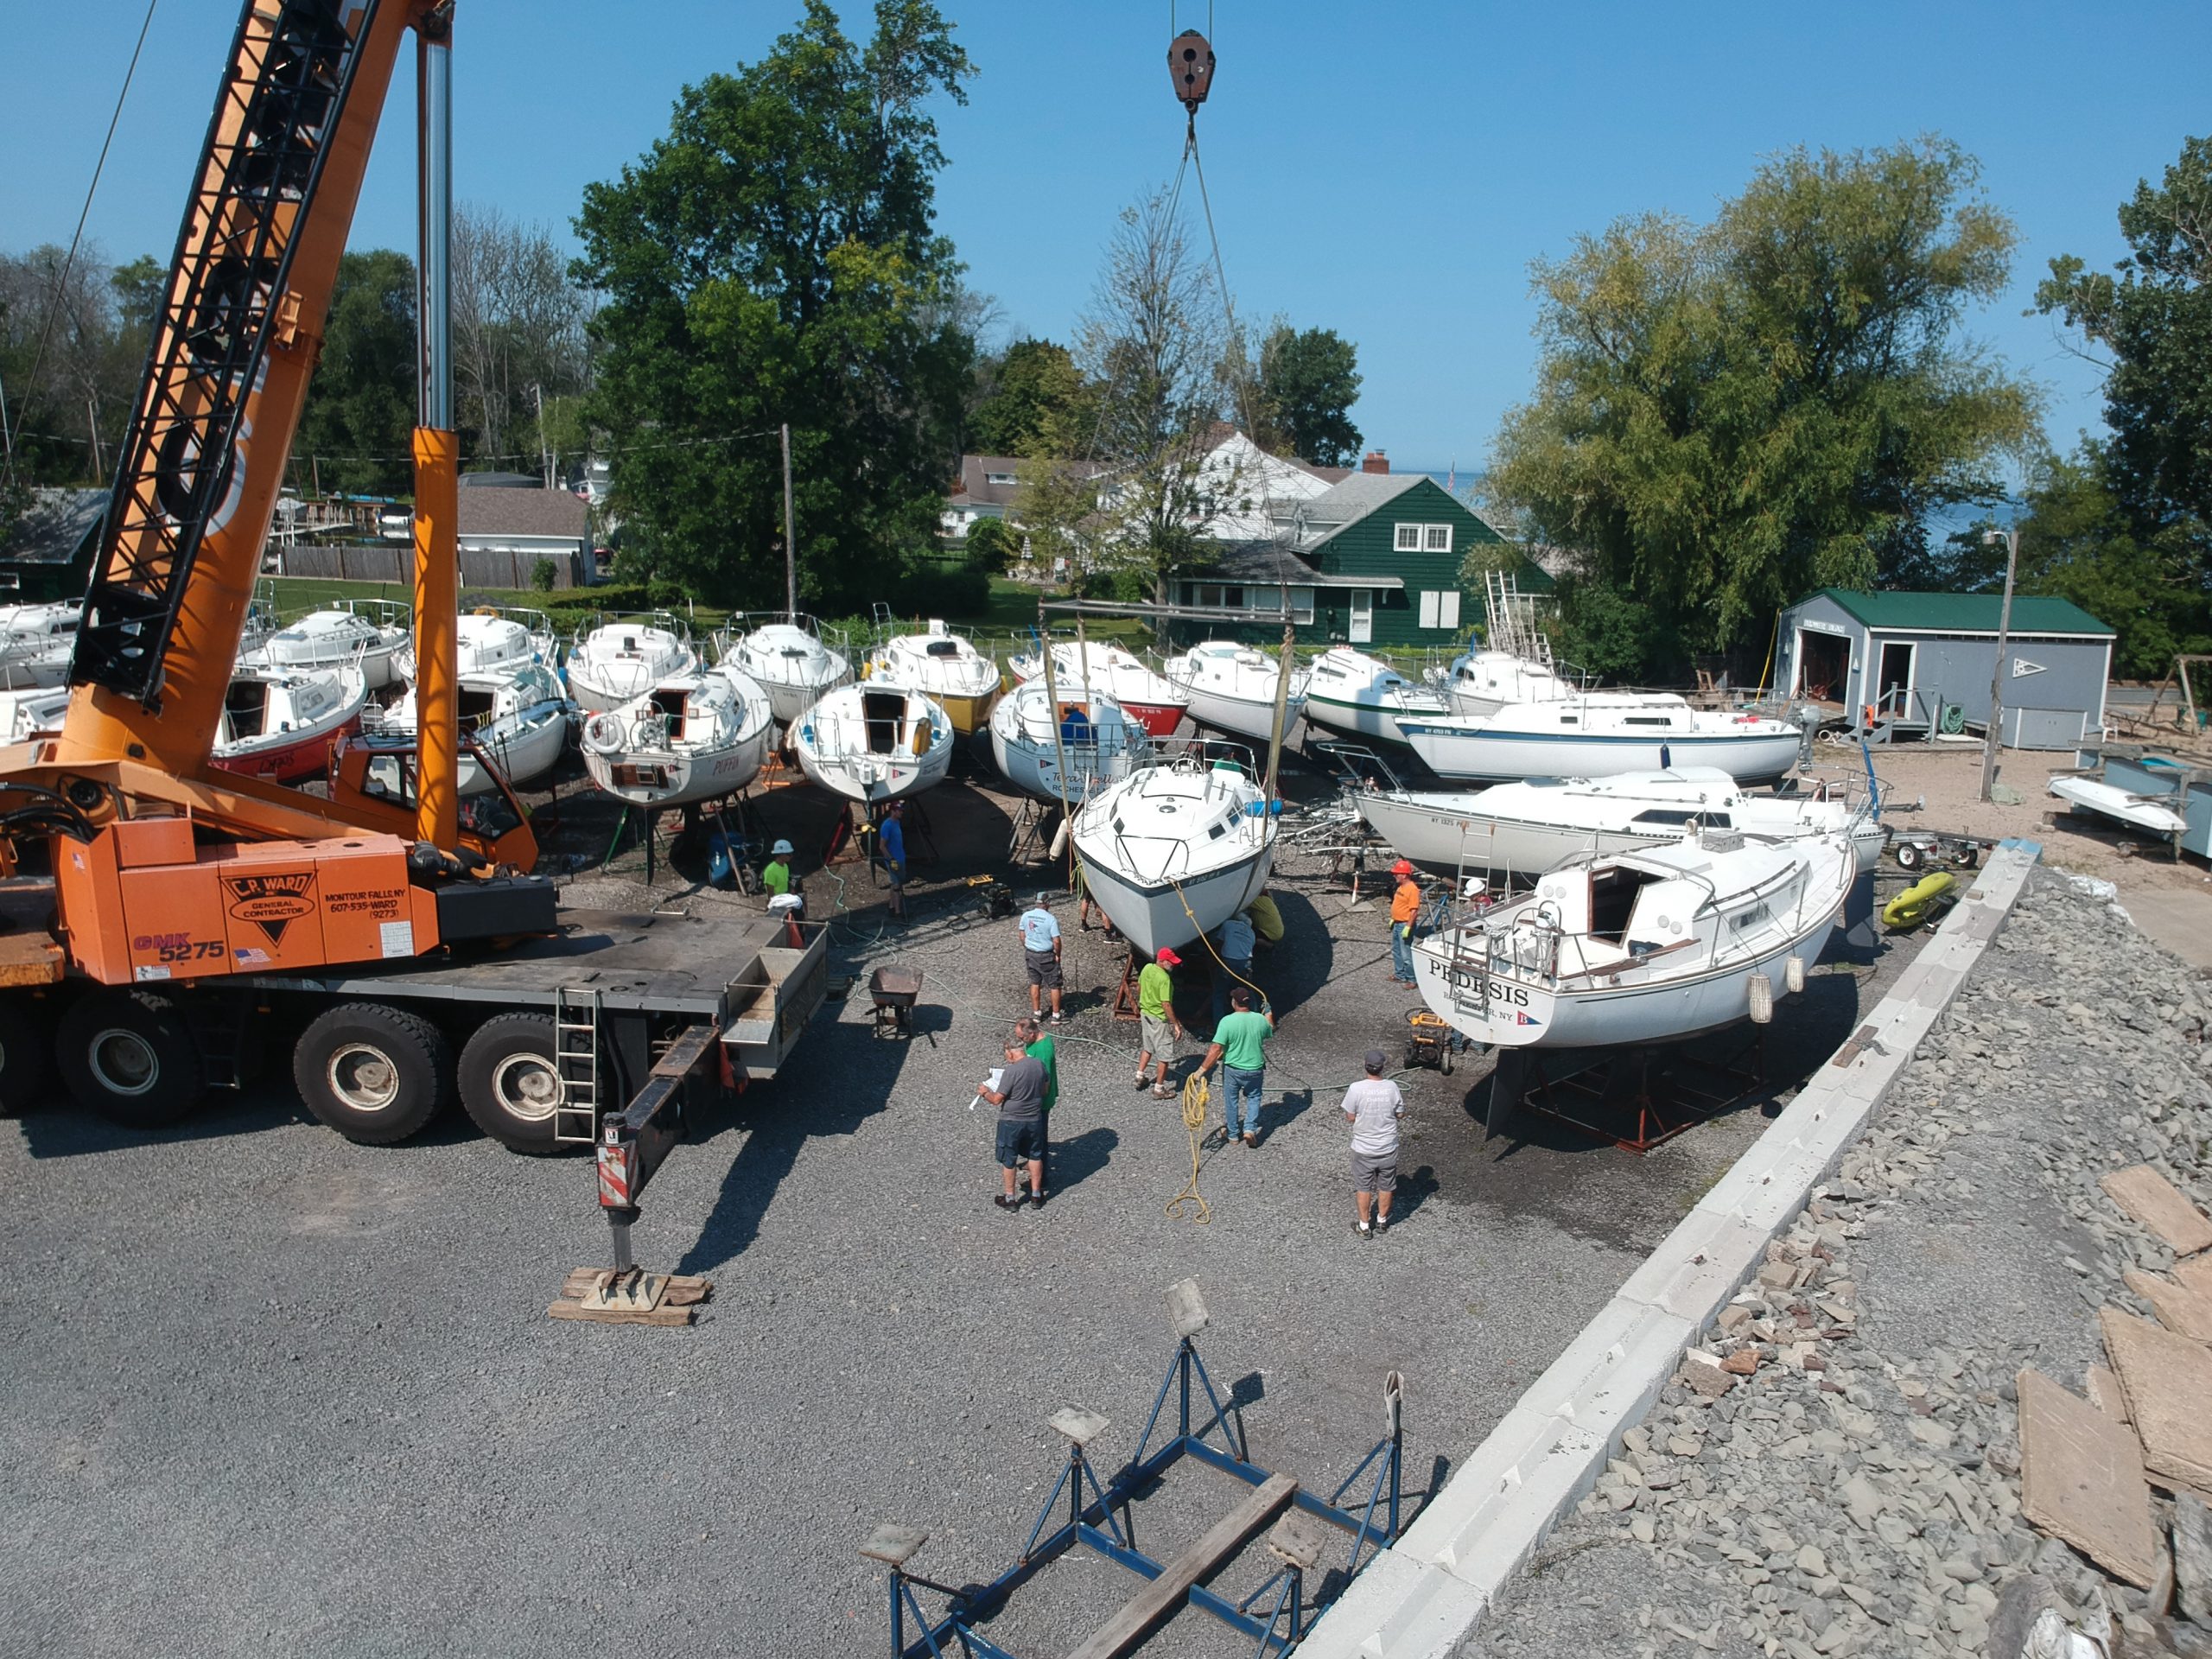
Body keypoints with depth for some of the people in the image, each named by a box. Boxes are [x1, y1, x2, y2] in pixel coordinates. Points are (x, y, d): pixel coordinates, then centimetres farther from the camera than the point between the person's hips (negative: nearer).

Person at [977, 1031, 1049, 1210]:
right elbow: (1044, 1091, 8)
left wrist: (985, 1092, 1)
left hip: (1011, 1122, -5)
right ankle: (1036, 1195, 31)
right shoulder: (1039, 1065, -6)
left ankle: (1010, 1198, 24)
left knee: (1008, 1160, 13)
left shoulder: (1011, 1071, -24)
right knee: (1035, 1155, 21)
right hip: (1034, 1120, 5)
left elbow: (997, 1100, -18)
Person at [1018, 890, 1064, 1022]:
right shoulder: (1050, 919, -19)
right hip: (1047, 956, -5)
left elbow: (1022, 936, 5)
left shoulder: (1025, 916, -4)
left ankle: (1036, 1013, 26)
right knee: (1055, 986, 9)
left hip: (1030, 954, 5)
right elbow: (1056, 941, -19)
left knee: (1035, 983, 19)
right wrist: (1058, 955, -4)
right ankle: (1056, 1016, 14)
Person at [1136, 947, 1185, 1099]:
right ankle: (1159, 1090, 13)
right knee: (1164, 1055, 5)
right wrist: (1176, 1024, -20)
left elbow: (1139, 988, 12)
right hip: (1159, 1019, -8)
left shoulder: (1147, 968, -3)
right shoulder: (1164, 979, -28)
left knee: (1148, 1047, 28)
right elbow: (1166, 1004, -27)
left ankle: (1139, 1077, 38)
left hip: (1146, 1014, 8)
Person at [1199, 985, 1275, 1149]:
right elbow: (1271, 1032, 15)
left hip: (1232, 1069, -2)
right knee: (1253, 1098, 23)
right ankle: (1250, 1129, 6)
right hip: (1255, 1069, 2)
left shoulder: (1227, 1022, -19)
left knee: (1231, 1100, 18)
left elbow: (1216, 1050, -21)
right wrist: (1269, 1016, 33)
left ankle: (1233, 1134, 29)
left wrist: (1202, 1070, -15)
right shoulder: (1261, 1019, -10)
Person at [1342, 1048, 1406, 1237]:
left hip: (1363, 1150, -2)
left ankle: (1364, 1227, 26)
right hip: (1388, 1148, 2)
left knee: (1363, 1188, 16)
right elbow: (1400, 1114, -2)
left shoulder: (1356, 1089, -21)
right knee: (1385, 1187, 21)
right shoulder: (1391, 1087, -15)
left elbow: (1350, 1118, -11)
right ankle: (1382, 1221, 37)